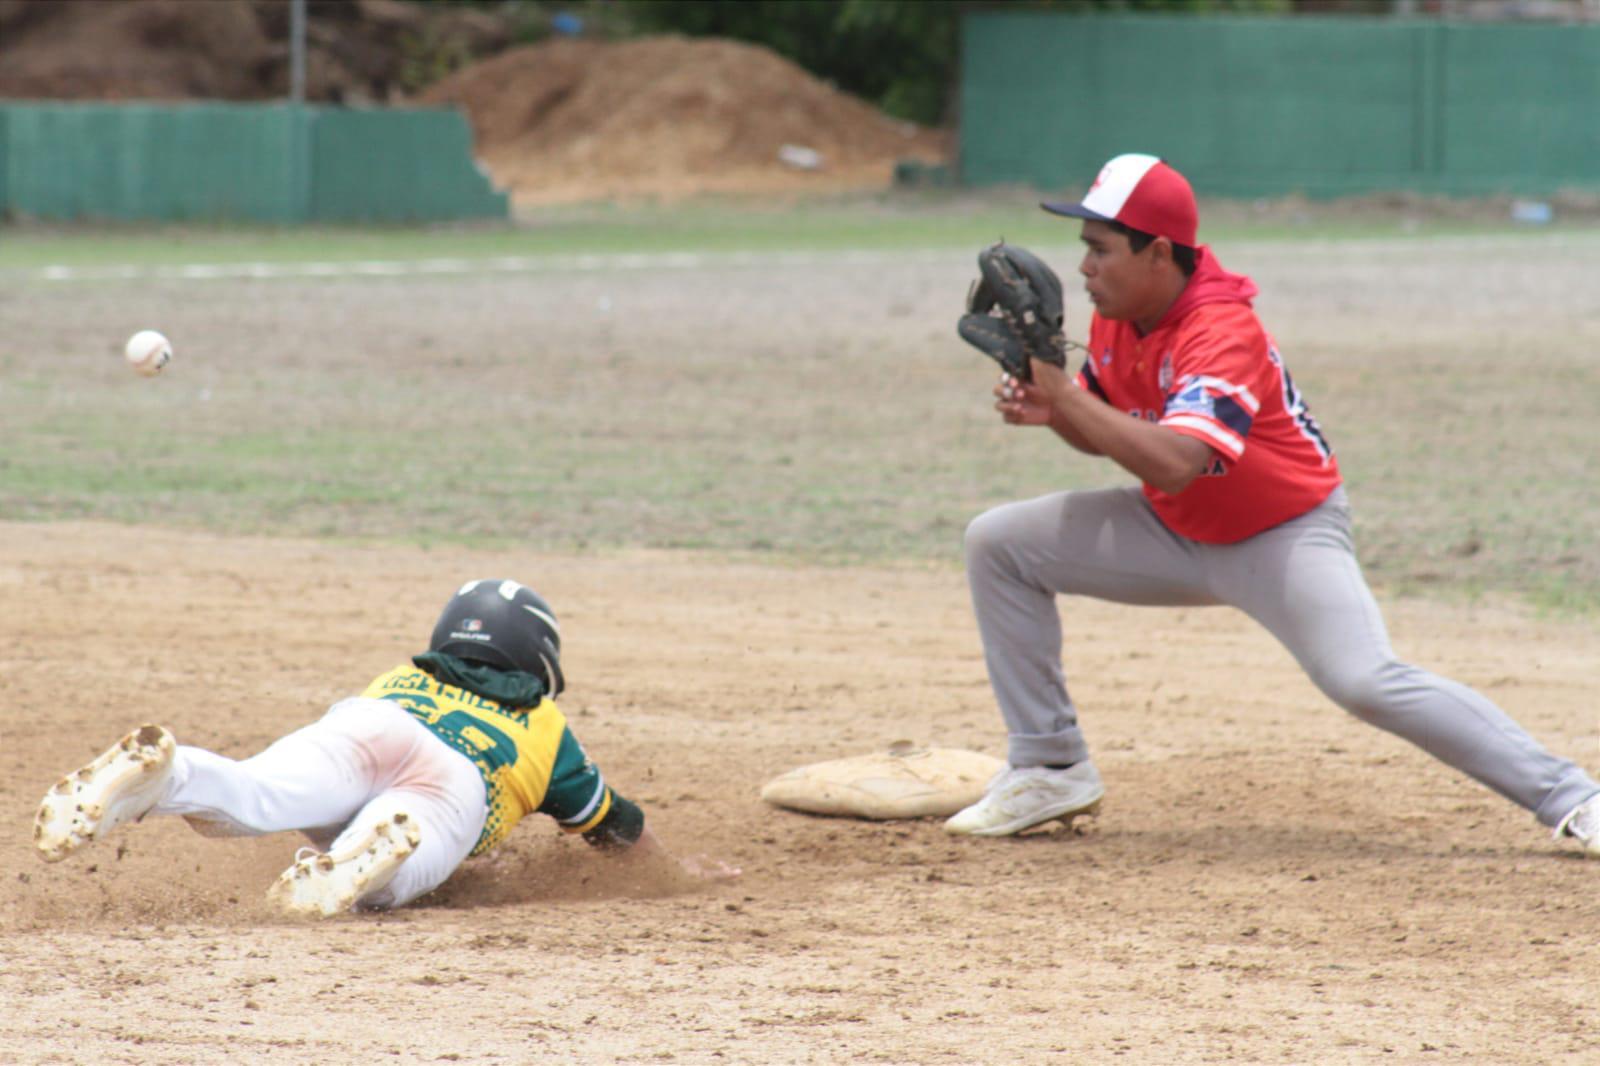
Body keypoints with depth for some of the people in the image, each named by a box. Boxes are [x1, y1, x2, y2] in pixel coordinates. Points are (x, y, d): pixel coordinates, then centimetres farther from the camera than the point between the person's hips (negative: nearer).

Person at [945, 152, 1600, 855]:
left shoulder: (1222, 334, -29)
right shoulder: (1115, 319, -4)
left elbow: (1172, 463, -43)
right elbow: (1105, 435, 11)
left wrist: (1065, 396, -38)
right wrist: (1050, 411, -11)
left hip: (1286, 537, -8)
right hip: (1177, 534, 9)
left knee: (1367, 682, -28)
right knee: (998, 544, 1)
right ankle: (1050, 770, 6)